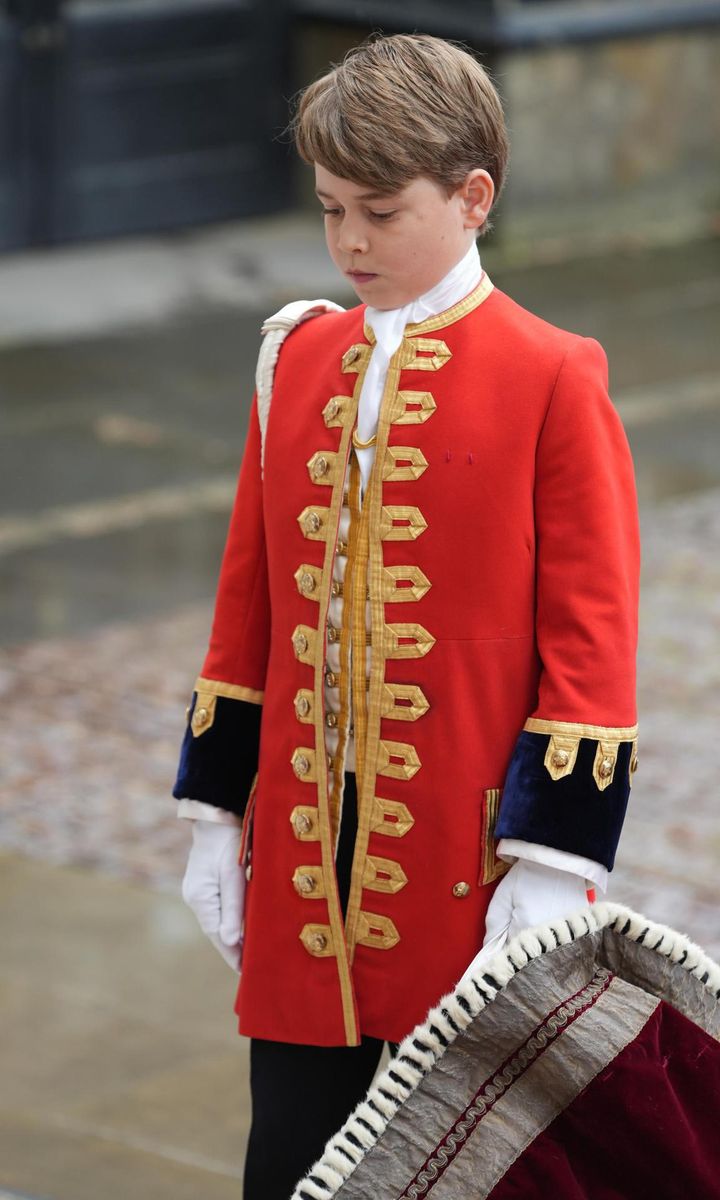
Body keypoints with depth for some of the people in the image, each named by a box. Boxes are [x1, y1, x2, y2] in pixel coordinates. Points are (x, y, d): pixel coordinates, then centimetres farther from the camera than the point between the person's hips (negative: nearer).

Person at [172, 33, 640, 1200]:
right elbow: (251, 601, 14)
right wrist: (217, 814, 12)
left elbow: (590, 636, -9)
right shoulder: (298, 361, 8)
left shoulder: (552, 380, -7)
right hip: (306, 863, 4)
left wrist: (554, 866, -13)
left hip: (467, 861, -4)